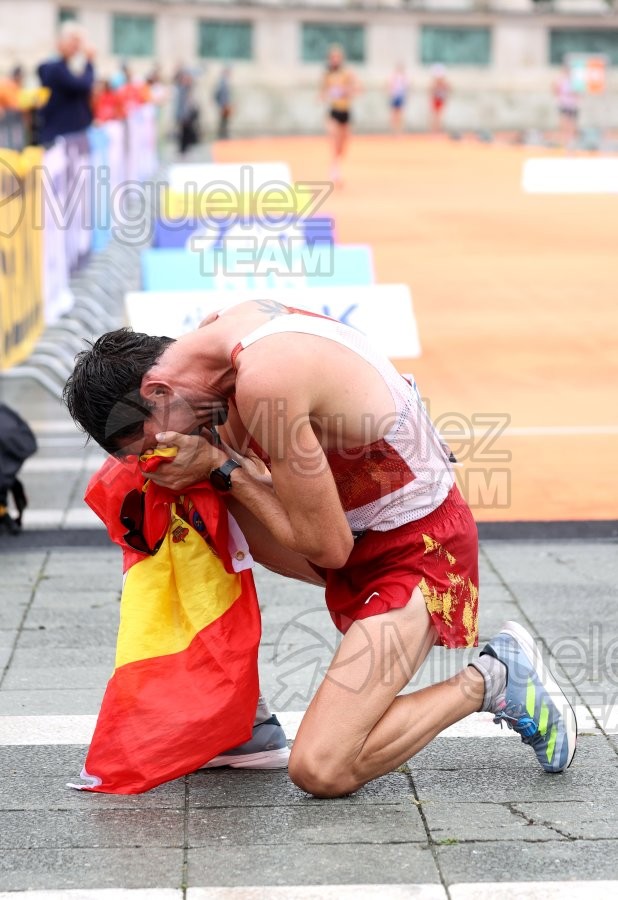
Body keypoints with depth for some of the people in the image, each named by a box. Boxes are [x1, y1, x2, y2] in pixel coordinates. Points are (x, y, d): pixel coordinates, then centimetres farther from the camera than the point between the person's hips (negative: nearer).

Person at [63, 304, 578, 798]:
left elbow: (328, 546, -22)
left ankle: (492, 680, 0)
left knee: (319, 771, -17)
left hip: (420, 549, -10)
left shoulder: (265, 381, -29)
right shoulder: (228, 324, -3)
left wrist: (221, 467, -17)